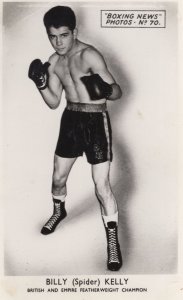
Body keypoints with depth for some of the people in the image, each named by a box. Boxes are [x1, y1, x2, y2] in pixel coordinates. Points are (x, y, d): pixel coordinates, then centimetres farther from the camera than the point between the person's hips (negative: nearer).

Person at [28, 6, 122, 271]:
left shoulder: (89, 55, -16)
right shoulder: (53, 62, 4)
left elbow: (118, 91, -17)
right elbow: (54, 103, 6)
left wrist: (104, 90, -39)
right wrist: (40, 84, -11)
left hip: (96, 122, -6)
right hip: (70, 120, 6)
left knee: (102, 186, -7)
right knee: (58, 177, 18)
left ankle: (113, 241, 9)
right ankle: (59, 211, 50)